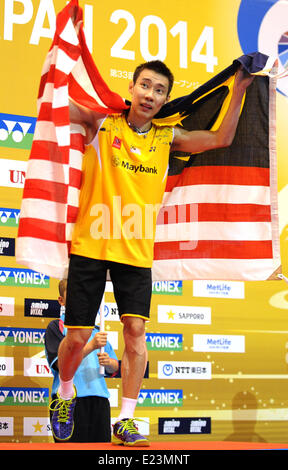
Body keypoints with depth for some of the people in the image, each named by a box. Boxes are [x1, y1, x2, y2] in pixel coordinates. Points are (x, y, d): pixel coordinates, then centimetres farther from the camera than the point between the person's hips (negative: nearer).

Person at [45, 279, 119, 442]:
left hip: (99, 398, 5)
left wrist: (108, 361, -5)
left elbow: (114, 368, 19)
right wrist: (91, 346, -18)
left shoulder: (95, 330, 20)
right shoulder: (57, 327, 5)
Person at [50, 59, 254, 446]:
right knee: (77, 336, 1)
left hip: (136, 251, 2)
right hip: (90, 245, -2)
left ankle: (125, 421, 0)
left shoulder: (167, 138, 8)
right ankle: (65, 393, 30)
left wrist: (239, 90, 4)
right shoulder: (101, 124, 0)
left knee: (136, 329, -8)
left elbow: (221, 139, 11)